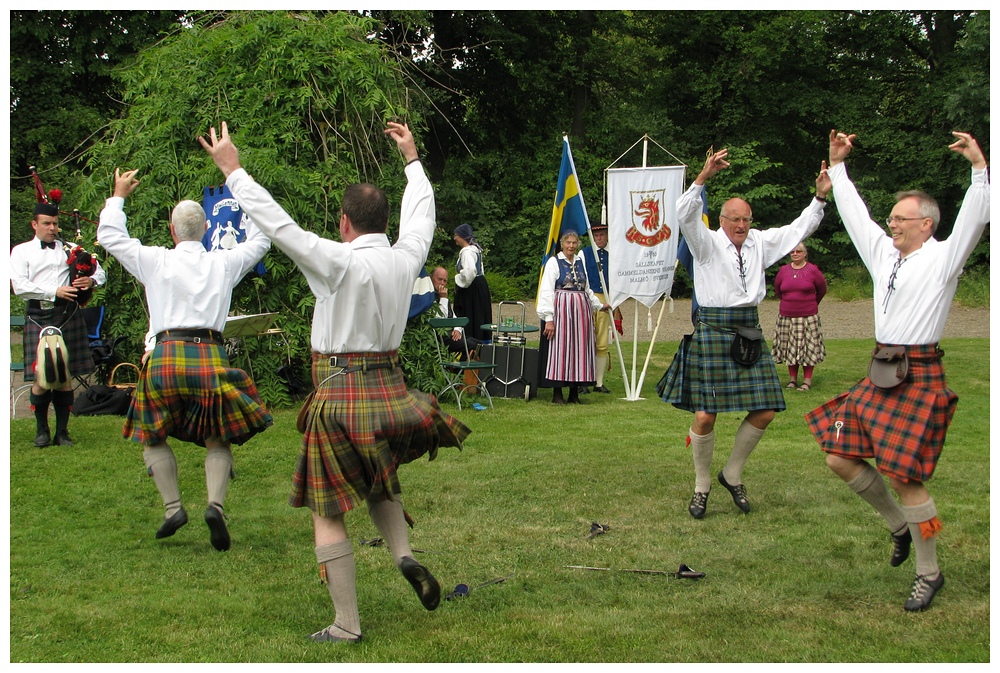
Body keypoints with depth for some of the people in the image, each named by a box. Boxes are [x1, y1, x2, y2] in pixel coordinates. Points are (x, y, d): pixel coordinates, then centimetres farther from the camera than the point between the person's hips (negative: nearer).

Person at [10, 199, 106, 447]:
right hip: (38, 317, -2)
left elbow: (99, 271, 17)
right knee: (41, 376, -5)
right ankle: (41, 429, 13)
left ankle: (62, 431, 12)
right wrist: (55, 292, -12)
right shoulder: (21, 252, 9)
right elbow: (20, 286, -5)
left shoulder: (70, 250, 16)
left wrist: (91, 280, -7)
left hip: (67, 315, 2)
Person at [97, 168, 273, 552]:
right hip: (211, 357, 1)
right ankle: (216, 505, -14)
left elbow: (109, 236, 15)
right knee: (217, 440, 10)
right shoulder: (223, 263, 9)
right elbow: (259, 242, 27)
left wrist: (118, 195, 26)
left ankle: (173, 507, 1)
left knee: (153, 436, 16)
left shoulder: (155, 261, 4)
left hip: (166, 357, -1)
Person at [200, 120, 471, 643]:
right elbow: (421, 213, 21)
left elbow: (275, 222, -15)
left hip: (340, 392, -6)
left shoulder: (340, 262, -16)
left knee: (328, 512, 2)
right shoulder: (406, 258, 0)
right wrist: (412, 159, 35)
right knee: (379, 477, 31)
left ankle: (346, 624, 4)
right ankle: (403, 553, 5)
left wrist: (233, 170, -5)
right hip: (391, 388, 6)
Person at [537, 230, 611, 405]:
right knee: (559, 350, -5)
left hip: (580, 311, 6)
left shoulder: (580, 262, 14)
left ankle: (574, 393, 9)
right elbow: (546, 291, -9)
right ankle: (557, 394, 0)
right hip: (561, 311, -5)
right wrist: (549, 318, -16)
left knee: (579, 350, 4)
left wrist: (599, 305, 33)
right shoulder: (554, 262, -4)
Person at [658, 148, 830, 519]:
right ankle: (702, 486, 12)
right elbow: (685, 215, -19)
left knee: (764, 412, 1)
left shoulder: (759, 242, 12)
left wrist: (819, 198, 4)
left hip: (749, 332, 5)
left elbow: (799, 229, 17)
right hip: (712, 331, -5)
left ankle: (732, 475, 22)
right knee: (705, 415, -7)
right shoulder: (707, 242, -2)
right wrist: (702, 178, -31)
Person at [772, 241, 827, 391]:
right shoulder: (783, 270, 4)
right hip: (787, 316, 3)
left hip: (808, 316, -3)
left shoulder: (813, 270, -4)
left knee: (808, 347, -1)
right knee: (790, 347, 6)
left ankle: (807, 380, 2)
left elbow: (822, 290, 9)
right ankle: (792, 379, 13)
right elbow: (777, 290, 20)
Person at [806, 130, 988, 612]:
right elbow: (854, 212, 23)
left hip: (919, 377, -7)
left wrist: (980, 166, -29)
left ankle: (928, 573, 6)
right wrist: (837, 164, 26)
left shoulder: (943, 258, -5)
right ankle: (899, 526, 26)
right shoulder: (884, 254, 13)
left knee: (905, 475, -9)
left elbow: (975, 219, -19)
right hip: (881, 374, 8)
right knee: (840, 456, 6)